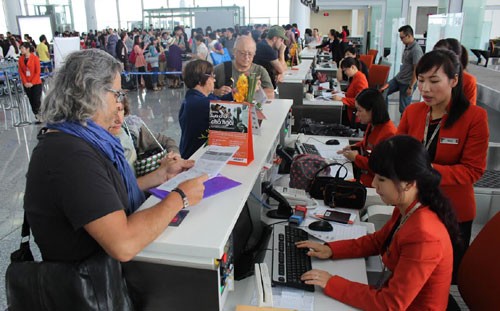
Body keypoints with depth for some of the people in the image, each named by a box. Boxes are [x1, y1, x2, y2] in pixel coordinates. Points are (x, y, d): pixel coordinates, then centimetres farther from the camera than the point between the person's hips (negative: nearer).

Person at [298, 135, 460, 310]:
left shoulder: (424, 237, -32)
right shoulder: (407, 210, -6)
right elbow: (377, 240, 11)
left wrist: (332, 284, -22)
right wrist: (331, 249, 0)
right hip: (388, 295, 7)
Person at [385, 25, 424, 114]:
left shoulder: (416, 50, -20)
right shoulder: (407, 46, 6)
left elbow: (416, 71, -21)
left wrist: (411, 87, -20)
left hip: (407, 83, -9)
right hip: (398, 78, 9)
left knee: (404, 109, 0)